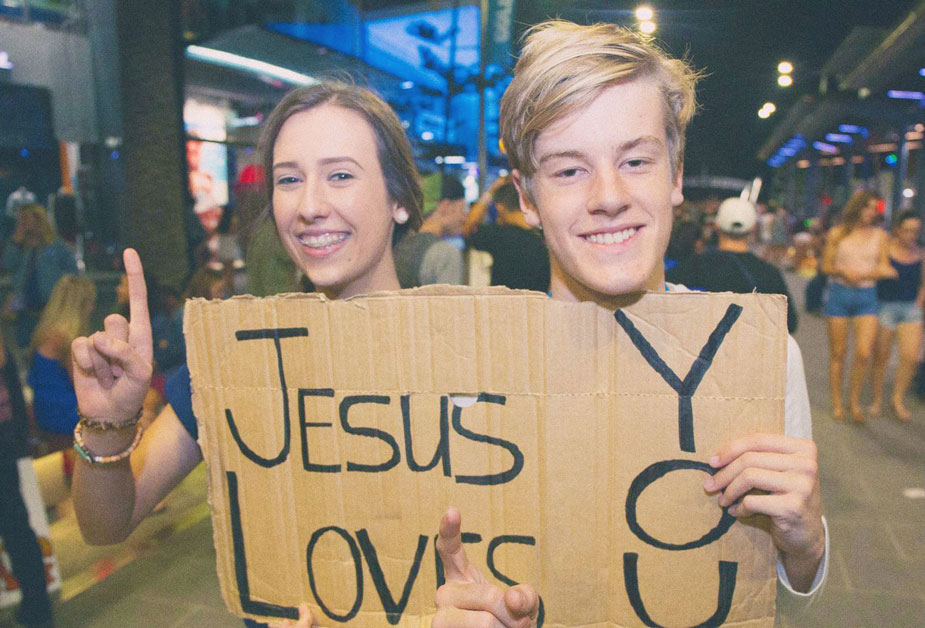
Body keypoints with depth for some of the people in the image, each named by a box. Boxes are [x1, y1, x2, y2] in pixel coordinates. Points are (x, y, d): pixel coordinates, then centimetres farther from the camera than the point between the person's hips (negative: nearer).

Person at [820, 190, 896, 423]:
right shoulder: (837, 233, 3)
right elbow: (826, 266, 4)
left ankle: (854, 401, 12)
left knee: (864, 353, -8)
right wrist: (844, 272, -15)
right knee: (838, 353, 3)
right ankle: (837, 403, 15)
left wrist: (862, 274, -15)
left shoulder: (880, 235, 7)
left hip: (867, 296, 1)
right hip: (839, 294, -1)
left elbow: (884, 268, 5)